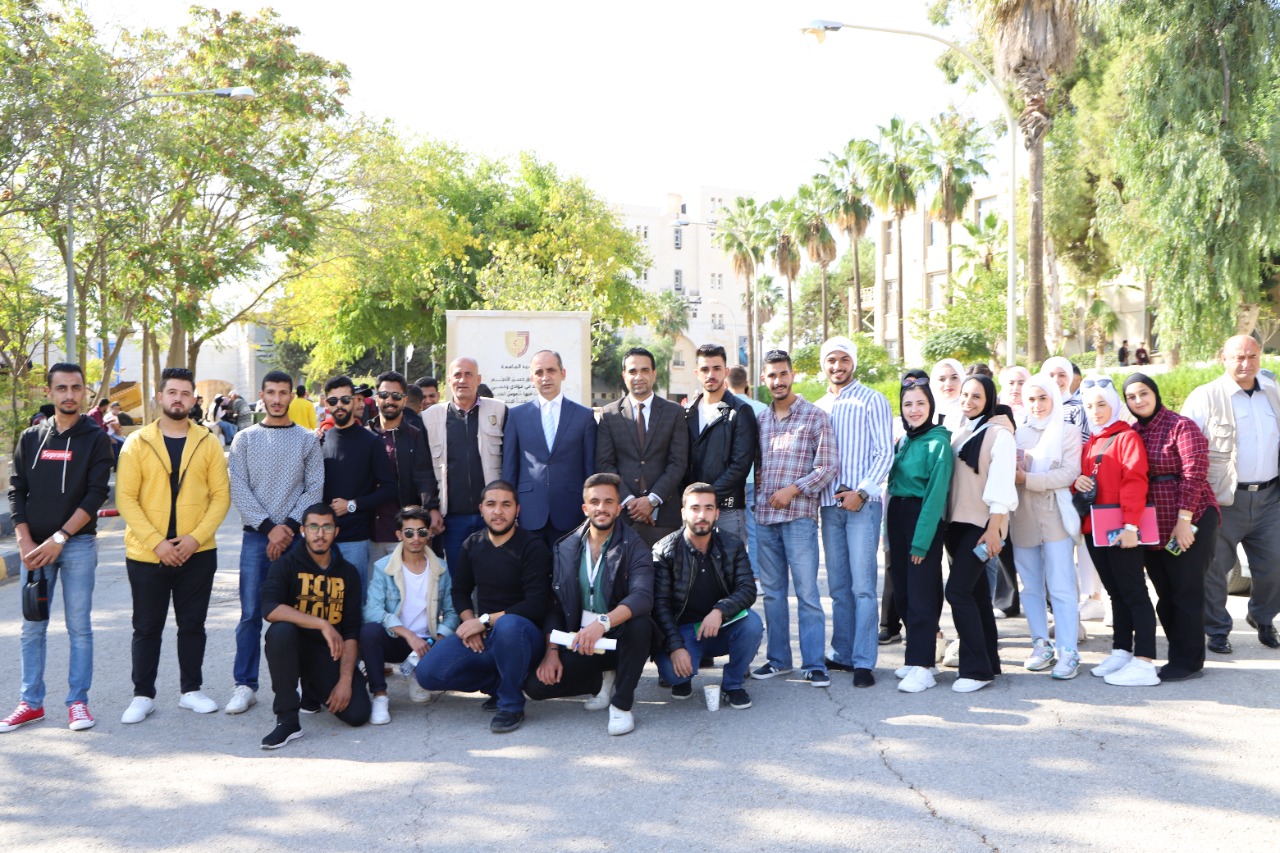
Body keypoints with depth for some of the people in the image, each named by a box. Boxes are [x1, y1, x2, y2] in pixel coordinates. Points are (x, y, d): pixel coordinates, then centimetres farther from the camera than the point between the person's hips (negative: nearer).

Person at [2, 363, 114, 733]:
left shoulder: (95, 439, 0)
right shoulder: (30, 438, 8)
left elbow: (96, 495, -7)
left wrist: (59, 539, -13)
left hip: (78, 544, -3)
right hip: (35, 546, 3)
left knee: (79, 626, 1)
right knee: (32, 627, 7)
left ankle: (78, 701, 9)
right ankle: (31, 702, 16)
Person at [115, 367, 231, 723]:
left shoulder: (208, 443, 3)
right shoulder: (137, 443, -1)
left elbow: (221, 495, 0)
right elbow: (126, 498, -6)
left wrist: (196, 537, -13)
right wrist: (156, 542, -15)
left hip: (198, 553, 1)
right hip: (146, 553, -1)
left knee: (192, 624, 10)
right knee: (147, 627, 7)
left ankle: (192, 690, 22)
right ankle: (143, 695, 18)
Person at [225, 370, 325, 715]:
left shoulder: (307, 439, 8)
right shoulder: (245, 439, 8)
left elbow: (315, 489, 2)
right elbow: (239, 490, 0)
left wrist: (289, 526, -10)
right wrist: (270, 527, -10)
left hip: (296, 535, 0)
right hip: (256, 535, 0)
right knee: (251, 613, -3)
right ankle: (245, 685, 3)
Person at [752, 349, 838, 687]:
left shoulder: (815, 416, -2)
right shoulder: (760, 419, 13)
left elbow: (829, 466, -6)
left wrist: (793, 489, -13)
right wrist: (758, 484, 5)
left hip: (799, 516, -5)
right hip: (764, 515, 5)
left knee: (807, 592, -4)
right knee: (772, 591, 10)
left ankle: (814, 663, 2)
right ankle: (778, 659, 19)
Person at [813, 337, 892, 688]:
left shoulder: (871, 400, 0)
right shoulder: (818, 407, 16)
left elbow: (885, 452, -6)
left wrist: (861, 492, -15)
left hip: (862, 503, -5)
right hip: (829, 504, 5)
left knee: (862, 585, -7)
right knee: (838, 586, 10)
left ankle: (864, 661, -3)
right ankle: (842, 654, 18)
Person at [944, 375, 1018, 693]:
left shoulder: (998, 434, -8)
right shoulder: (958, 432, 14)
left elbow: (1001, 484, -14)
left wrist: (994, 528, -19)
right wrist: (945, 520, 13)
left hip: (982, 524, -7)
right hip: (957, 522, 8)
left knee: (957, 590, -13)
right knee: (976, 592, 12)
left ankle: (976, 669, -7)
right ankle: (989, 662, 20)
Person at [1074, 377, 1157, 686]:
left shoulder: (1127, 437, -5)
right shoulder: (1089, 443, 17)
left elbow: (1135, 482, -15)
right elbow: (1082, 478, 24)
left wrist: (1130, 525, -23)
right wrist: (1077, 482, -1)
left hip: (1120, 529, -7)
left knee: (1133, 592, -7)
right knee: (1115, 592, 13)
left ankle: (1144, 663, -8)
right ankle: (1121, 652, 19)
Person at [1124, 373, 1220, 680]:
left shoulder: (1181, 426, -8)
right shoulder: (1132, 432, 9)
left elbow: (1194, 474, -14)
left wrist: (1184, 521, -18)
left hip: (1189, 523, -6)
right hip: (1152, 525, 6)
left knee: (1186, 592, 0)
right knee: (1165, 594, 11)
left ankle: (1189, 662, 10)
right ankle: (1178, 656, 22)